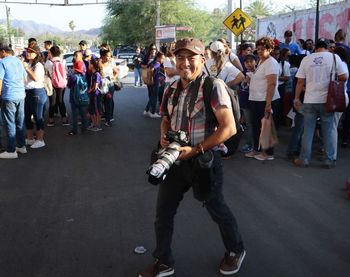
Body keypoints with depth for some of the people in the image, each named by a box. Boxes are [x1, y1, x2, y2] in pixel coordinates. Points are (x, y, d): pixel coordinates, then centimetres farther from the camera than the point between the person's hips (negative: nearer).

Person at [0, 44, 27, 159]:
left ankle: (11, 151, 3)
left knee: (10, 123, -1)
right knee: (20, 122, 14)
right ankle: (22, 146, 21)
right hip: (21, 95, 6)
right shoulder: (18, 61, 13)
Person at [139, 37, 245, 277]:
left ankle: (236, 250, 39)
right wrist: (164, 137, -2)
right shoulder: (172, 90, 6)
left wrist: (196, 150, -23)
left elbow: (229, 128, -20)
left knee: (217, 209, 12)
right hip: (175, 159, 6)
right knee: (163, 211, 10)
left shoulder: (213, 86, -15)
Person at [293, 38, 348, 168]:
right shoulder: (334, 57, -2)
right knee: (329, 131, 7)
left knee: (308, 131, 8)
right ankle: (330, 160, 12)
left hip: (310, 100, 2)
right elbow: (344, 77, -5)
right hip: (327, 100, -1)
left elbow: (300, 81, 2)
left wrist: (296, 98, 9)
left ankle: (304, 159, 14)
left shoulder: (306, 59, 3)